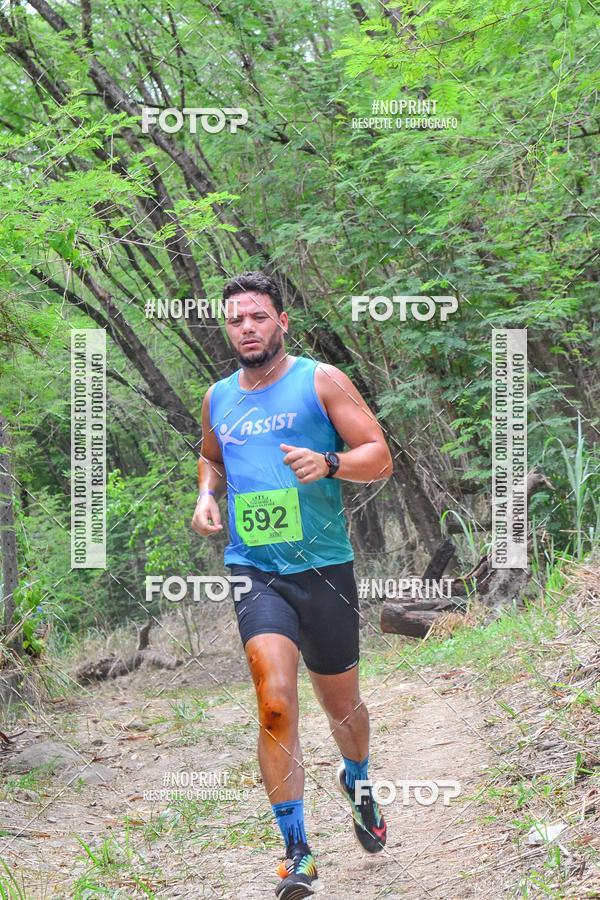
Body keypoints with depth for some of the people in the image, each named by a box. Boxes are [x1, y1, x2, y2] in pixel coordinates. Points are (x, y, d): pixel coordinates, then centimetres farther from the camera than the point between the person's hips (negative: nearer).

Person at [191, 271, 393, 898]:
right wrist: (206, 496, 10)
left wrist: (328, 462, -23)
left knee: (340, 704, 14)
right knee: (275, 705, -18)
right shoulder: (218, 398, 11)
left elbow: (379, 456, -3)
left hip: (323, 566, -1)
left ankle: (356, 780, 49)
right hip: (254, 569, 1)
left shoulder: (320, 381, -1)